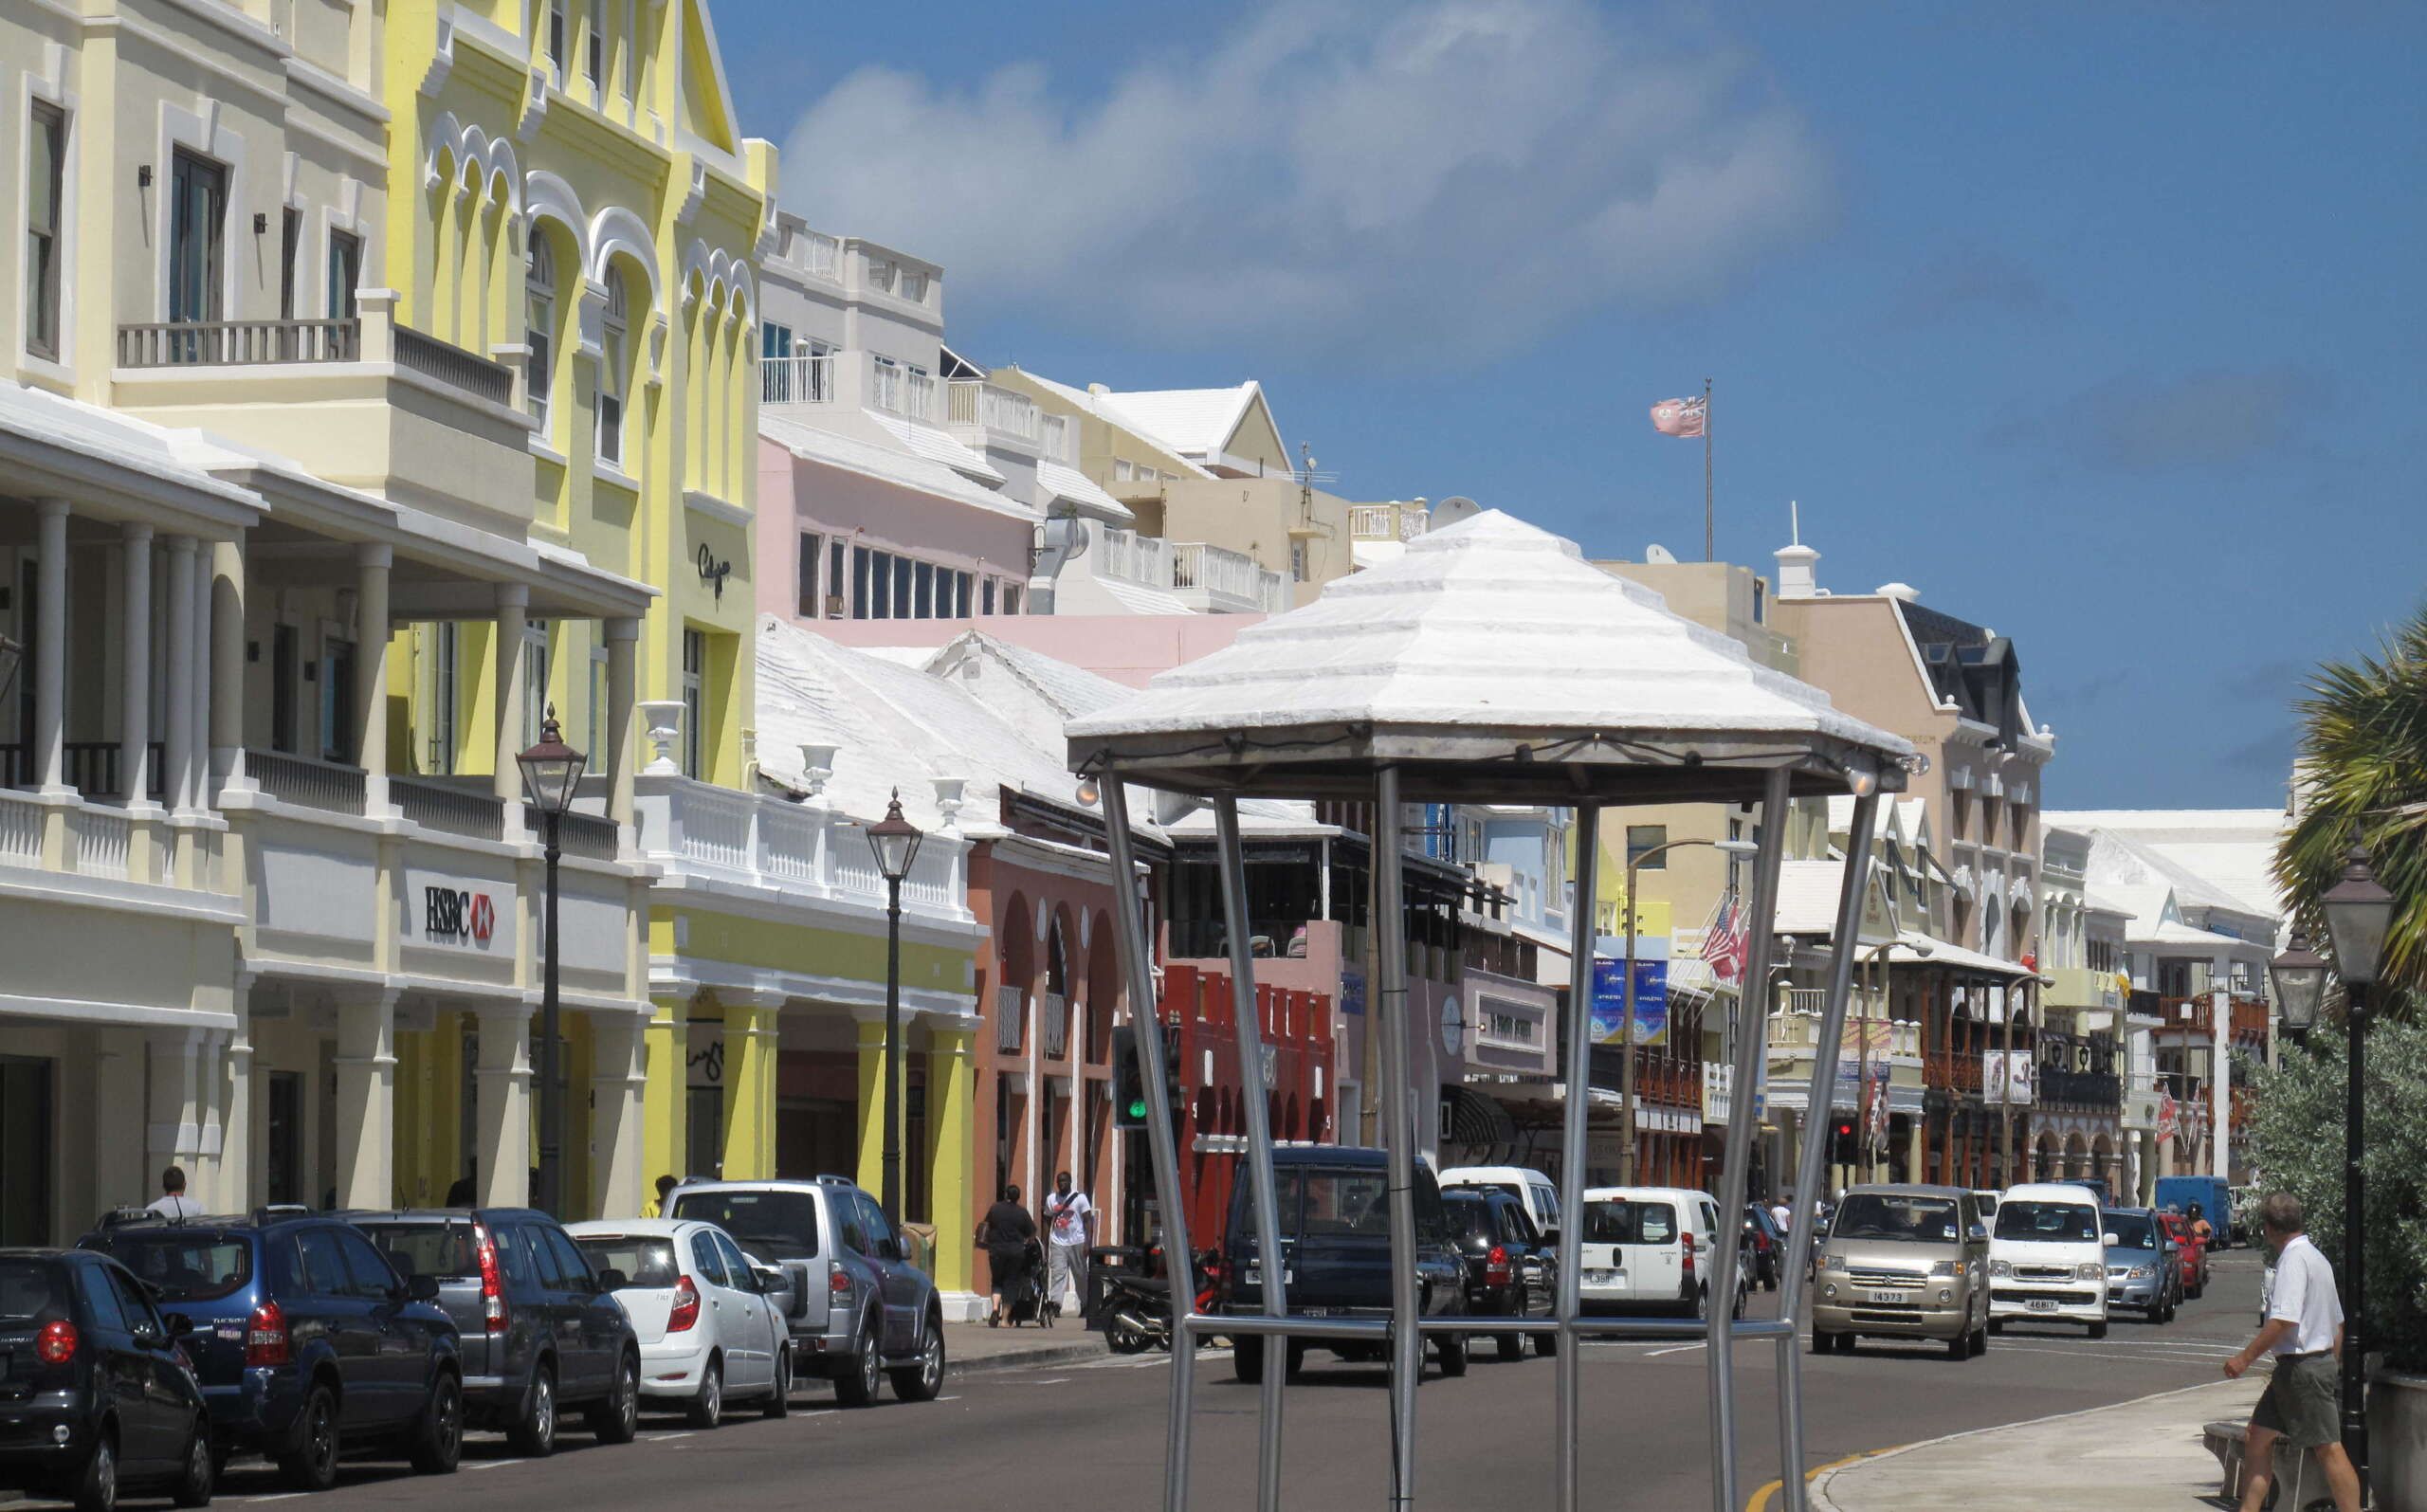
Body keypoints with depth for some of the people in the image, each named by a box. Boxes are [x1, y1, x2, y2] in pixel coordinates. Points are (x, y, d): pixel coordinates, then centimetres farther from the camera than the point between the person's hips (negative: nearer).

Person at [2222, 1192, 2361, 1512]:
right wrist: (2333, 1366, 28)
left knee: (2329, 1449, -7)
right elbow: (2337, 1324, 20)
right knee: (2257, 1438, 11)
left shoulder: (2294, 1259, -15)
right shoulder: (2316, 1258, 15)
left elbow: (2284, 1320, -24)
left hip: (2302, 1364, -10)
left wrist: (2245, 1358, -19)